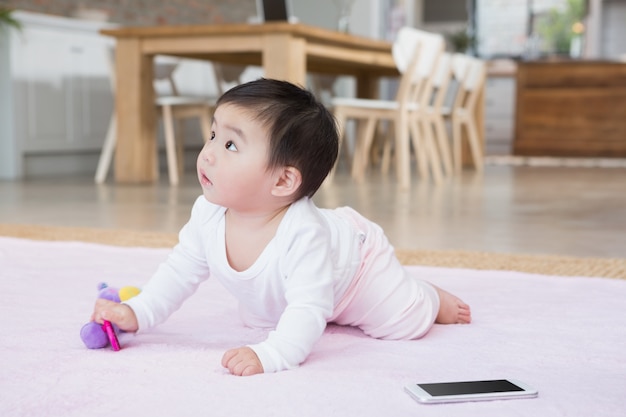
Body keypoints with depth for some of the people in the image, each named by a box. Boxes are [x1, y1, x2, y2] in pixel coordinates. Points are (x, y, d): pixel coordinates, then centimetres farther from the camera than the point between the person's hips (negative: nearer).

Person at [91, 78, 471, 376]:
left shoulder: (303, 233, -50)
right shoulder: (208, 215, -30)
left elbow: (308, 311, -52)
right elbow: (180, 273, -16)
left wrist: (269, 356, -67)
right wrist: (136, 313, -26)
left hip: (356, 260, -6)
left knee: (406, 323, -8)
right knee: (255, 318, 28)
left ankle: (433, 298, 27)